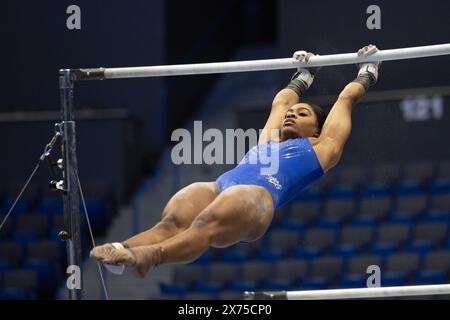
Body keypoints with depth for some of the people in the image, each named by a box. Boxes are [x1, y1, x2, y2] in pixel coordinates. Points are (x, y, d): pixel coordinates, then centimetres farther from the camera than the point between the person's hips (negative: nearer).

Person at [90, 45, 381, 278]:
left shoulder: (321, 146, 30)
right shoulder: (269, 139, 43)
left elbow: (346, 99, 40)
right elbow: (282, 101, 59)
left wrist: (368, 71, 54)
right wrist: (304, 75, 73)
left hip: (257, 195, -5)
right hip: (219, 187, 5)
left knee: (206, 225, -38)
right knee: (171, 223, -29)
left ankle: (148, 256, -66)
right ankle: (121, 252, -59)